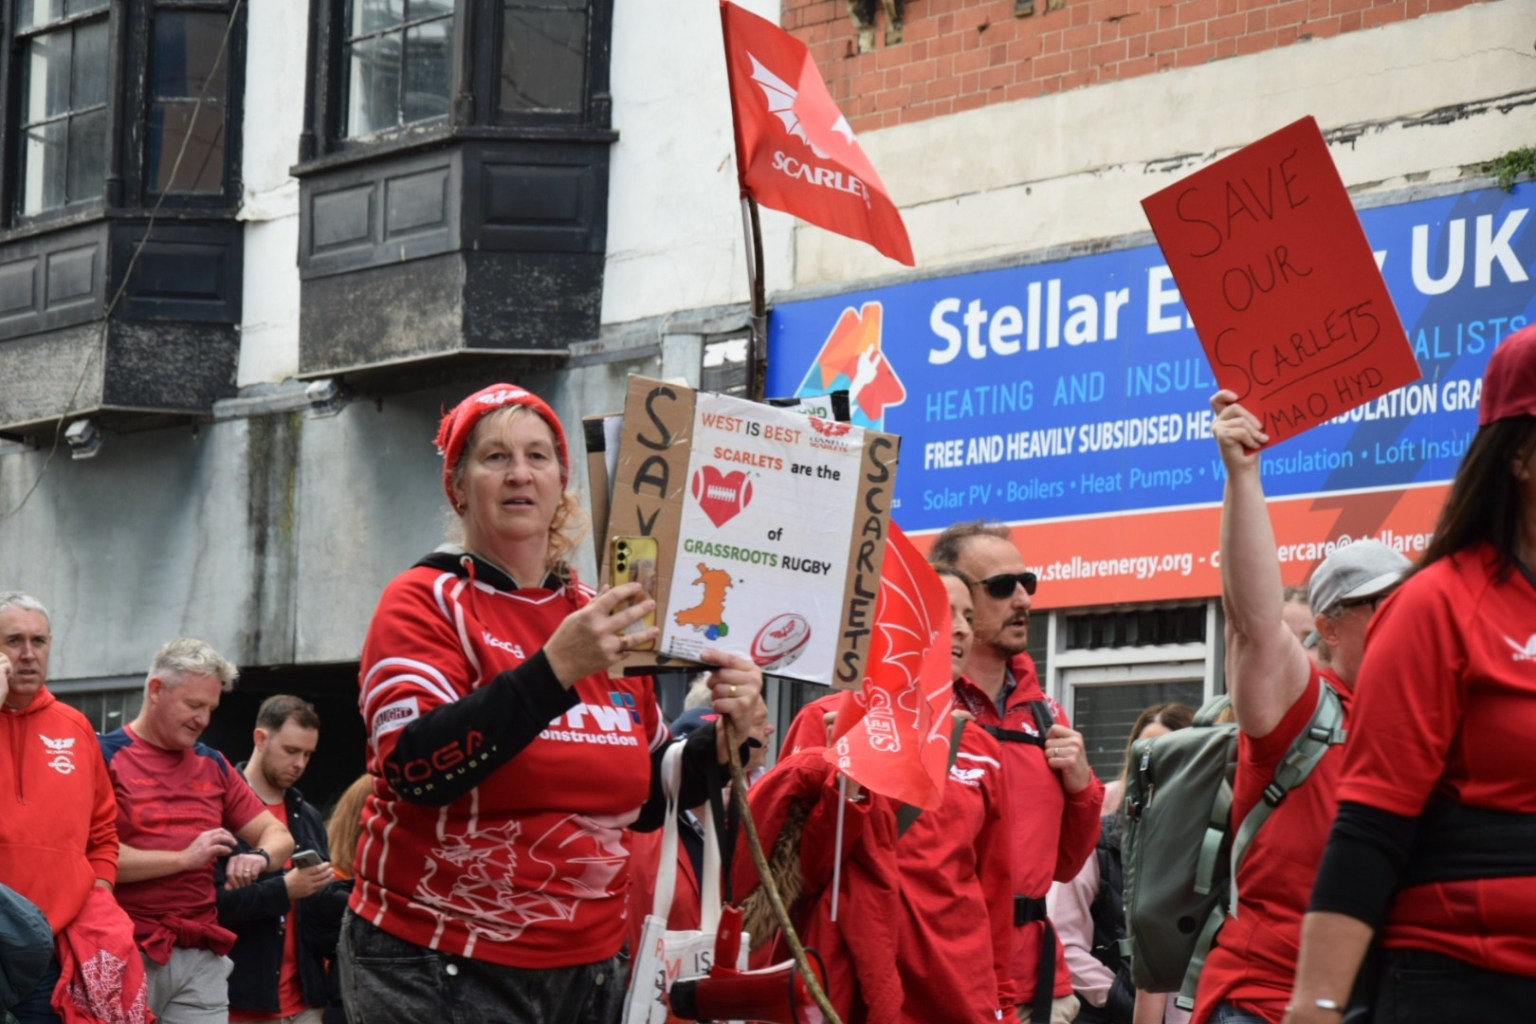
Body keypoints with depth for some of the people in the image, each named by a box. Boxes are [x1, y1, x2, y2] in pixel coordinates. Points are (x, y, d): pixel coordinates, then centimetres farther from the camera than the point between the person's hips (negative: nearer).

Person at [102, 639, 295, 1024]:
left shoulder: (213, 765, 17)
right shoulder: (107, 757, -3)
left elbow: (276, 833, 18)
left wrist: (260, 857, -6)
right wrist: (184, 858, -14)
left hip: (202, 958, 5)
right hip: (128, 957, -5)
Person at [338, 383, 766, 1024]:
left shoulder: (606, 620, 9)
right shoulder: (425, 602, -6)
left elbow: (641, 801, 15)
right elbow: (415, 766, -22)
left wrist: (719, 743, -4)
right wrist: (556, 667, -29)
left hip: (586, 969, 5)